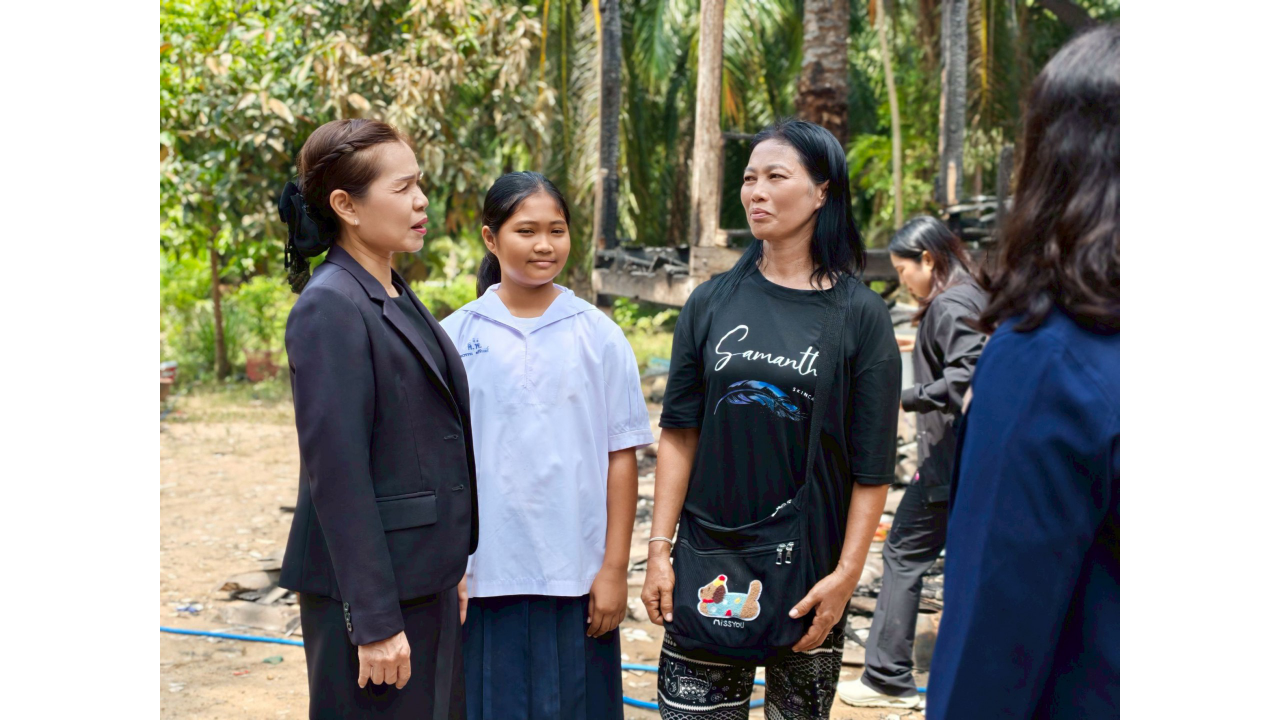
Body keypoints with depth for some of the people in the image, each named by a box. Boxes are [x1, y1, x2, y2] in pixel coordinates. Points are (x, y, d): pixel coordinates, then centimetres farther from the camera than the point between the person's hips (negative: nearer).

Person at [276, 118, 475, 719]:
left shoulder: (396, 297, 12)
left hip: (424, 575, 8)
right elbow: (336, 474, -19)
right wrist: (374, 621, -19)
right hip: (366, 585, -8)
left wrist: (449, 567, 17)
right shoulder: (329, 309, -16)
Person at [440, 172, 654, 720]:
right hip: (482, 575, 0)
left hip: (576, 576, 0)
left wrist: (615, 568, -1)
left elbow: (621, 456, 2)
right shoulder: (455, 337, 2)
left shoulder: (599, 335, 2)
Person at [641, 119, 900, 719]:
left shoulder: (860, 315, -2)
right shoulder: (712, 302, 5)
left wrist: (847, 573, -9)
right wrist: (659, 548, -2)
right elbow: (679, 433, 4)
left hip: (809, 573, -1)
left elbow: (872, 466, -3)